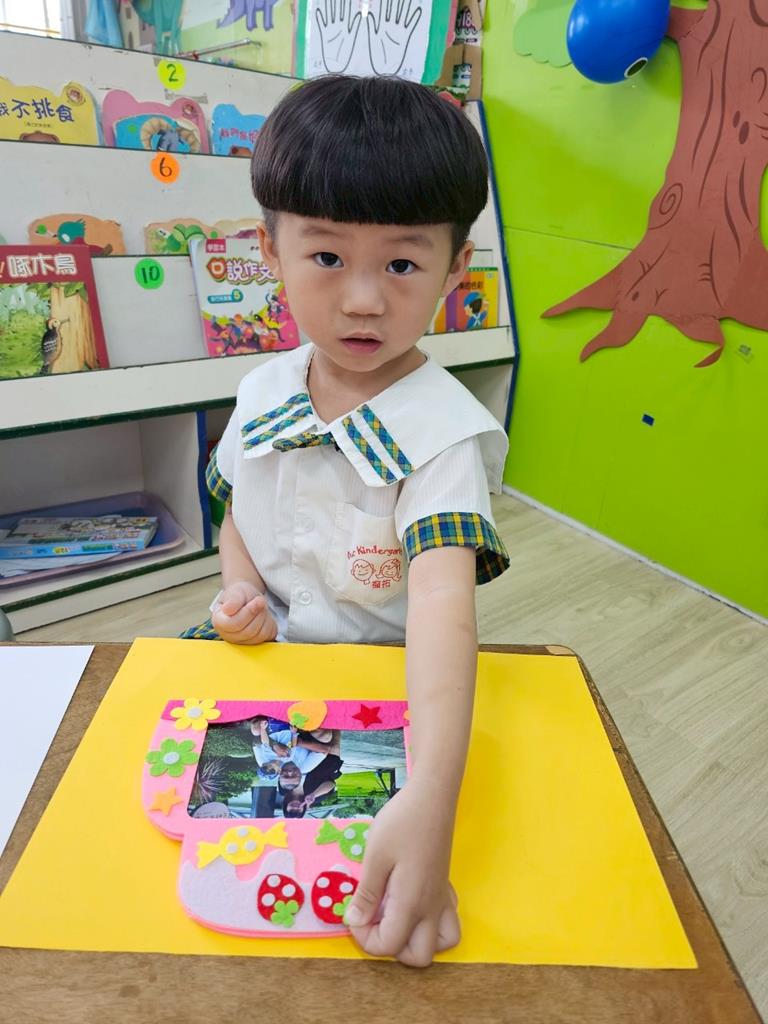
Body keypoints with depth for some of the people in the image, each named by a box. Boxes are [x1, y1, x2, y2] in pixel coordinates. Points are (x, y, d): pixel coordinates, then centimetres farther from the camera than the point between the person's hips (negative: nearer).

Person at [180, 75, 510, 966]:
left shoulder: (444, 430, -21)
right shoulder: (265, 393, -3)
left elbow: (443, 602, -35)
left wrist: (430, 798, -48)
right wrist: (241, 592, -9)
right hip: (269, 652, 5)